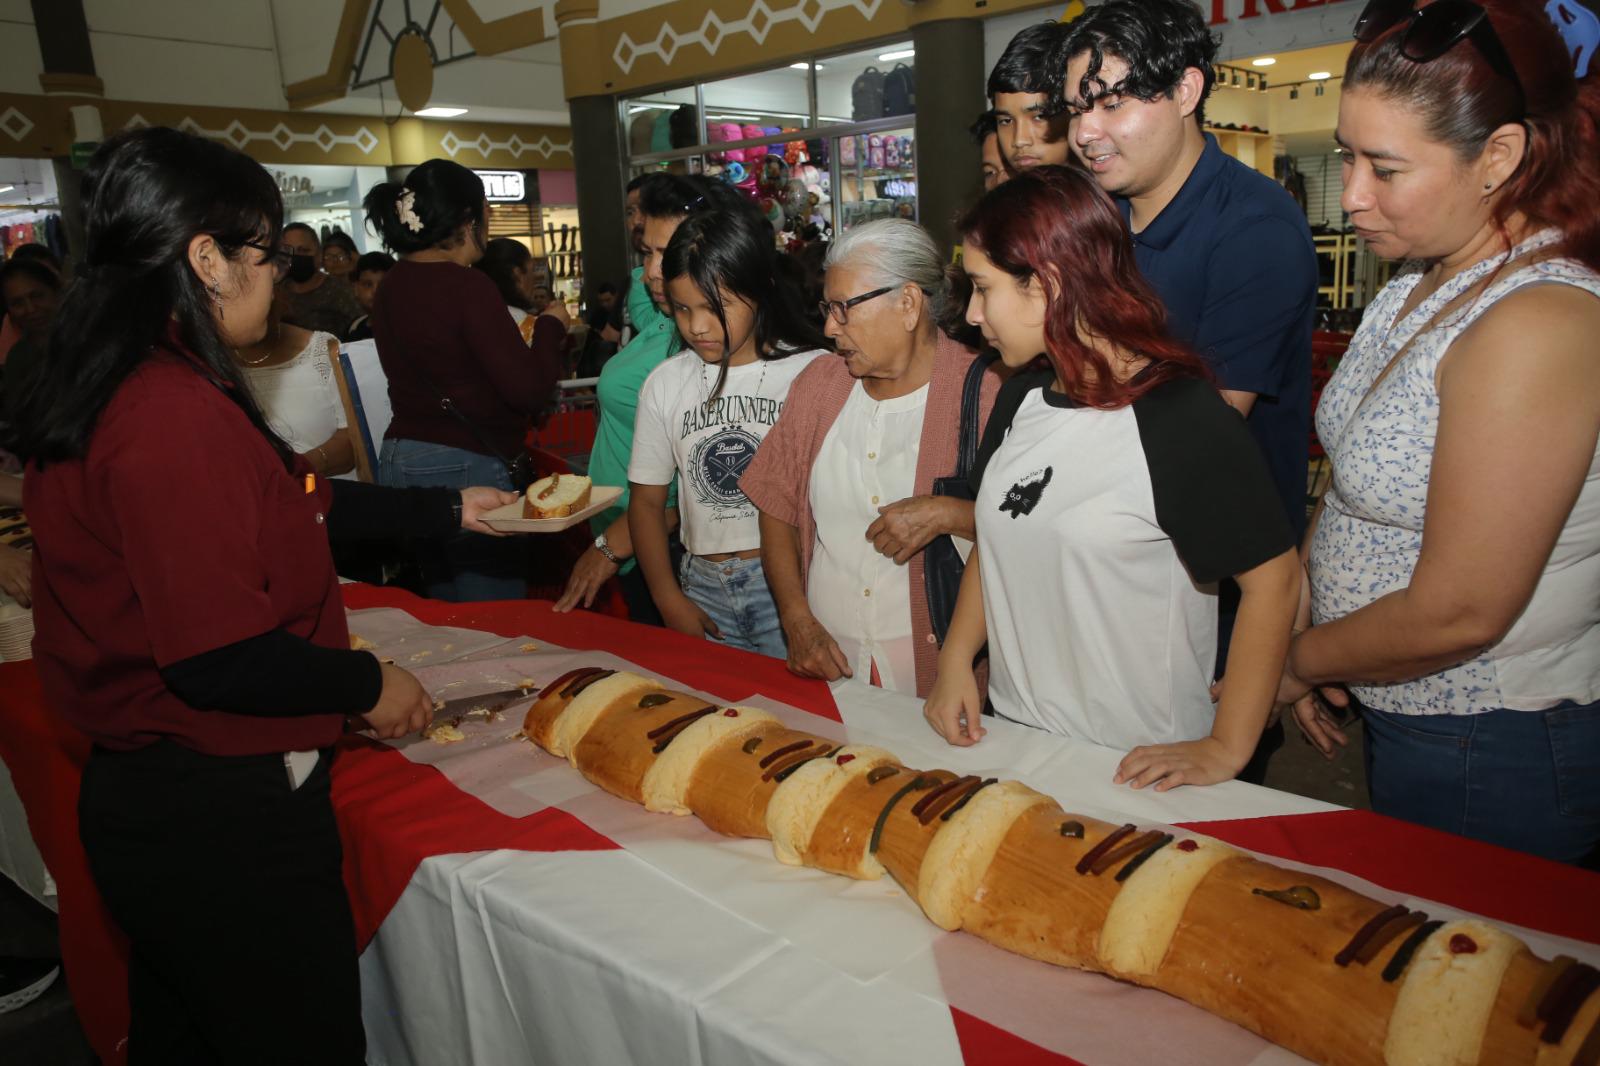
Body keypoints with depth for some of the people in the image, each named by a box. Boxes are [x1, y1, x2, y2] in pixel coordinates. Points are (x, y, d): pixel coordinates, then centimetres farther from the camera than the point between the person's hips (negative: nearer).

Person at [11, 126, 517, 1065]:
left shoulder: (127, 386, 5)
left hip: (149, 796, 10)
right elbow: (222, 660, -29)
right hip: (219, 813, -9)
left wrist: (447, 510, 19)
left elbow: (288, 504, 14)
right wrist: (369, 685, -13)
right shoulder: (173, 413, -26)